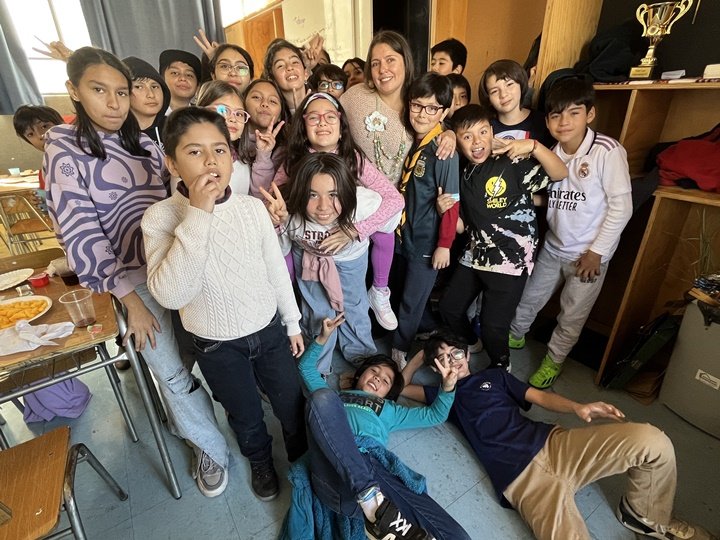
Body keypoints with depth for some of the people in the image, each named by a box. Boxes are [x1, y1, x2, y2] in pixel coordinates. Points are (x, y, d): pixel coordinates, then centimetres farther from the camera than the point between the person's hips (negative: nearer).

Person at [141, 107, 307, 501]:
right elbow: (170, 295, -33)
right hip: (216, 346, -1)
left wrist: (292, 322, 6)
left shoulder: (252, 207, -11)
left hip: (269, 329, 2)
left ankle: (302, 457, 53)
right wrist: (198, 215, -36)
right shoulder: (161, 217, -18)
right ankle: (260, 461, 56)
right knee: (245, 415, 22)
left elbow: (276, 270, -1)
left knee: (292, 404, 20)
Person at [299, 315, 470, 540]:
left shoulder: (389, 410, 36)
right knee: (322, 396, -34)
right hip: (333, 468, 0)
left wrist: (447, 386, 14)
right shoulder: (334, 398, 35)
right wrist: (323, 337, 22)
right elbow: (306, 368, 34)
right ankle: (371, 499, -37)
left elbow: (435, 415, 32)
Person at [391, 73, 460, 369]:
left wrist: (444, 244, -15)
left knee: (412, 299, 7)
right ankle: (424, 331, 43)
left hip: (428, 241, -6)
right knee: (407, 293, 20)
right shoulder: (410, 141, 3)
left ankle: (399, 347, 27)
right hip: (404, 233, 7)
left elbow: (451, 202, -16)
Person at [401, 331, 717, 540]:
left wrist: (577, 407, -4)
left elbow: (540, 397, 15)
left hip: (552, 443, 5)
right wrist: (419, 357, 20)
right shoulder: (442, 395, 13)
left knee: (651, 440, -11)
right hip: (521, 477, -4)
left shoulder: (494, 376, 21)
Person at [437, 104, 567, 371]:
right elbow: (461, 226, 10)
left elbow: (560, 173, -19)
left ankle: (501, 365, 29)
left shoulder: (512, 165, -12)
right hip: (475, 256, 7)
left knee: (493, 324, -5)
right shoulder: (462, 176, 6)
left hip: (510, 260, -6)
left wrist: (534, 146, -32)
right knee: (449, 308, 15)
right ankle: (471, 342, 46)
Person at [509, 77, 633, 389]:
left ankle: (554, 360, 35)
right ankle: (515, 335, 46)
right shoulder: (551, 154, -3)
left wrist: (596, 252, -14)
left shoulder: (608, 151, -17)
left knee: (572, 316, 11)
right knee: (529, 298, 19)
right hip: (552, 247, 4)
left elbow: (621, 207, -16)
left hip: (589, 254, -4)